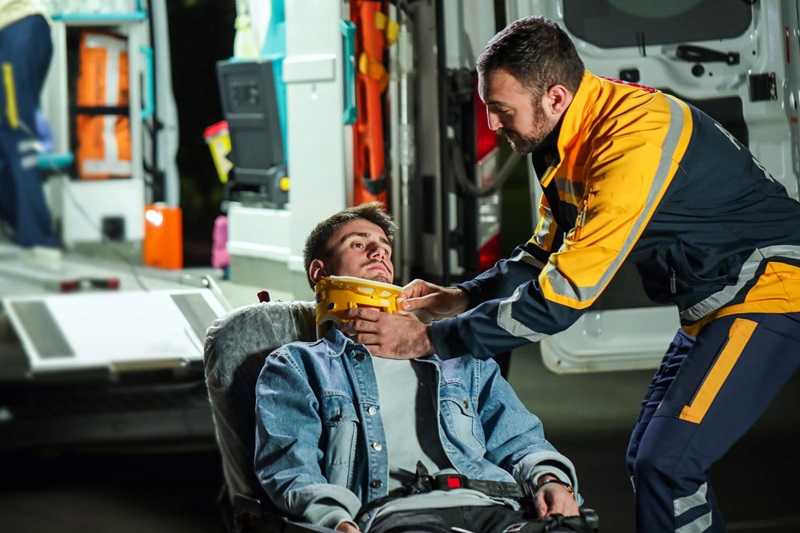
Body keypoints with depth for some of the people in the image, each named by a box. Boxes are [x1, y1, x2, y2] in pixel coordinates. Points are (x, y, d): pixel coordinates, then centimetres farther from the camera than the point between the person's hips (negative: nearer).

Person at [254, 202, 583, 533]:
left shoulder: (460, 359, 34)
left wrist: (552, 479, 1)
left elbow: (518, 442, 26)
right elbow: (289, 466, 5)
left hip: (494, 506, 4)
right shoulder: (296, 365, 21)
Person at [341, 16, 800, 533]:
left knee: (666, 463, -19)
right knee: (649, 457, 13)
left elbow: (563, 296, -30)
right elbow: (546, 256, 15)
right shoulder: (566, 143, 1)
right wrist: (457, 298, -2)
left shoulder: (635, 140, -30)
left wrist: (427, 339, -25)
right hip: (713, 304, 10)